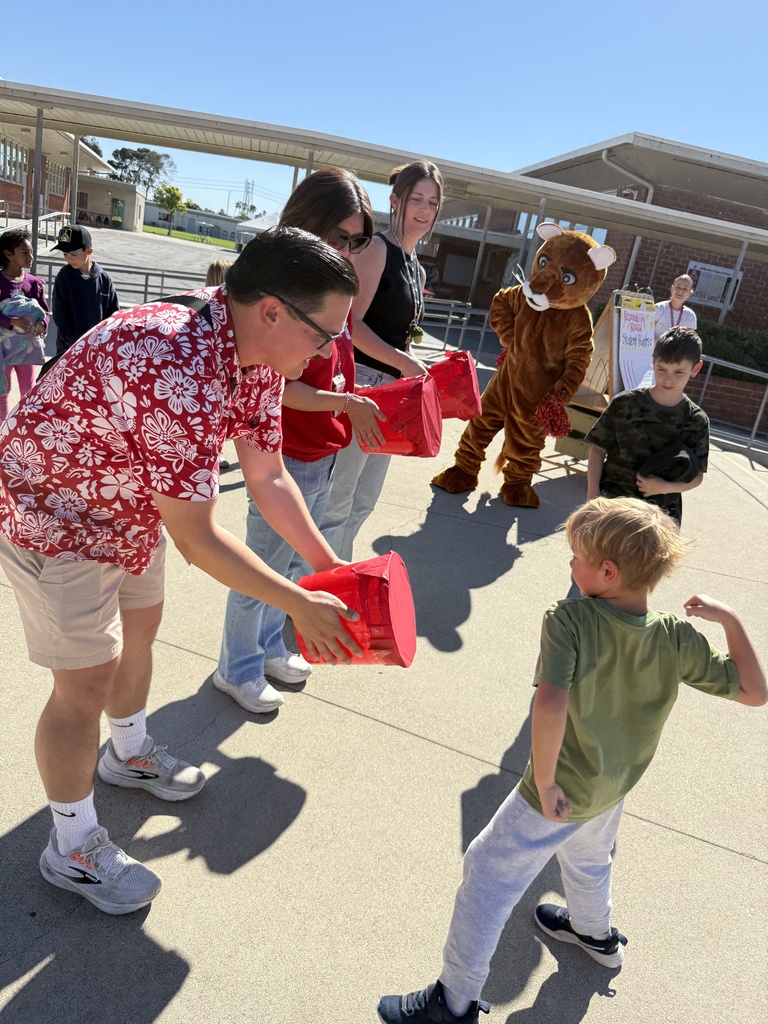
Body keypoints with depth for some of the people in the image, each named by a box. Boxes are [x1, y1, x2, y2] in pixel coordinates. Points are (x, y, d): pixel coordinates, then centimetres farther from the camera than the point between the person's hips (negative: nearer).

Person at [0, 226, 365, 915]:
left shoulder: (258, 359, -10)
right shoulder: (181, 374, -39)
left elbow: (268, 477, -1)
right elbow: (198, 542, -33)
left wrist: (327, 565, -4)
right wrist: (300, 605, -23)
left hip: (129, 500, 9)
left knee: (139, 627, 22)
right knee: (88, 682, 0)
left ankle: (129, 753, 50)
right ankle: (73, 846, 24)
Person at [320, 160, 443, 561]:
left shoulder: (415, 266, 18)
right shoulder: (377, 249, -8)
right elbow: (353, 323, -18)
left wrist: (417, 369, 8)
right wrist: (403, 362, -22)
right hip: (361, 383, -9)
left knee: (363, 503, 16)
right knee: (336, 502, -4)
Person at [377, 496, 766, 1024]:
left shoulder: (569, 619, -31)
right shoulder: (679, 640, -16)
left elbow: (551, 707, -42)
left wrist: (543, 782, -27)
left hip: (560, 793, -6)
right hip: (616, 785, 6)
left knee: (488, 875, 13)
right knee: (589, 855, 36)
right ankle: (596, 932, 65)